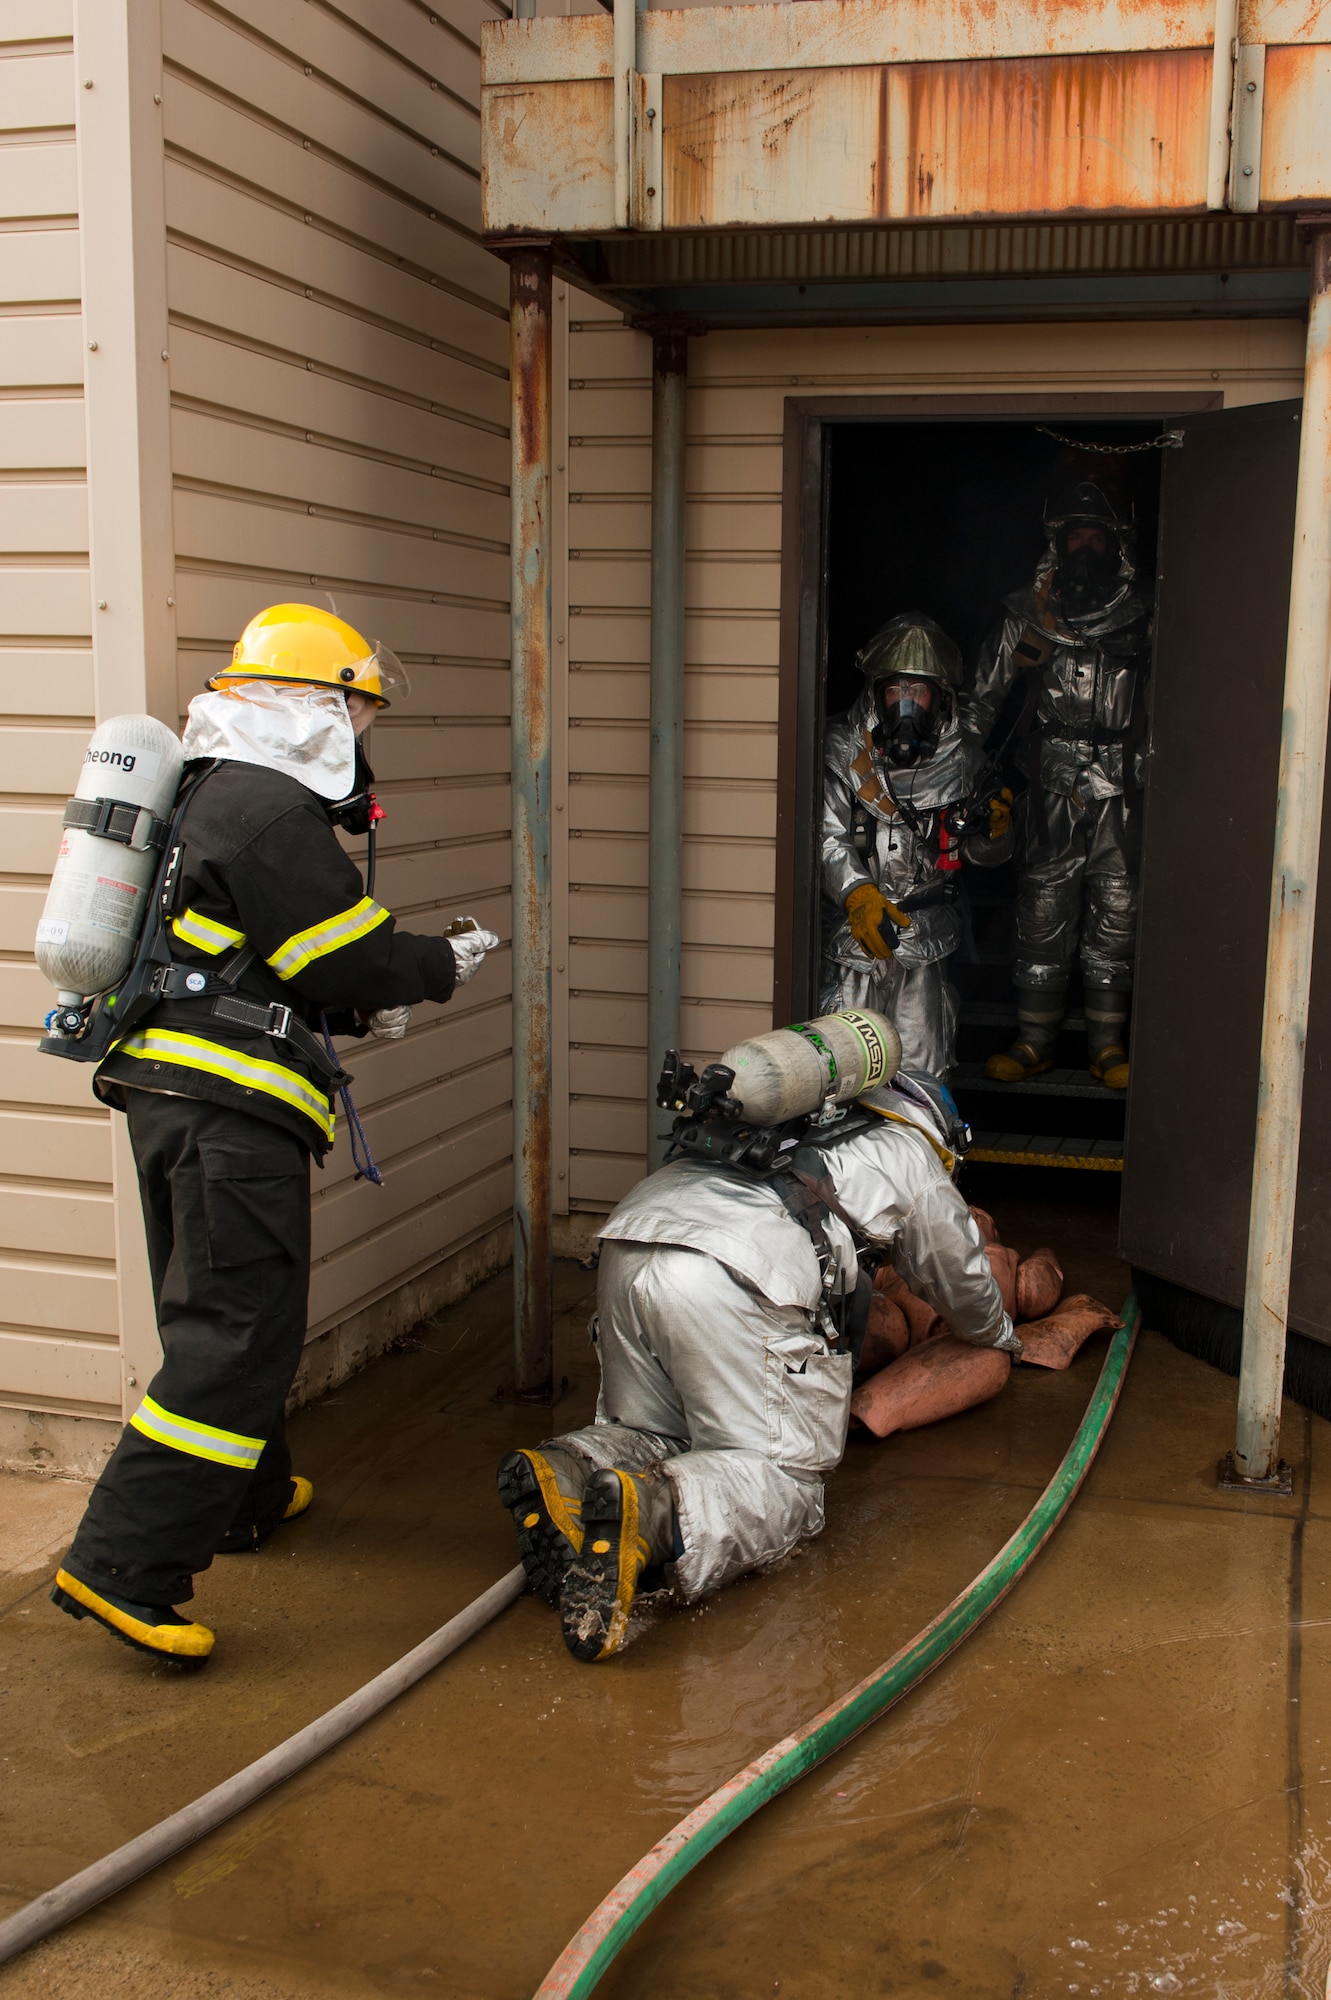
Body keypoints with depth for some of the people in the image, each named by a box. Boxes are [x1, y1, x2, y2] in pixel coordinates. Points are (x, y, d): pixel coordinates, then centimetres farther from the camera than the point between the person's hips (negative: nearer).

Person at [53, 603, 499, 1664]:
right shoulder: (274, 810, -14)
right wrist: (444, 963, 4)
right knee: (240, 1330, -10)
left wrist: (359, 1005, 17)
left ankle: (249, 1496, 39)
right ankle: (125, 1567, -11)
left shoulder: (213, 795, 19)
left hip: (170, 1092, 11)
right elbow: (356, 957, -13)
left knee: (215, 1309, 22)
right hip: (230, 1107, -11)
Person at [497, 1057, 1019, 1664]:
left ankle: (566, 1472, -12)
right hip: (729, 1278, -6)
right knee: (783, 1474, 1)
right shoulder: (913, 1162, 25)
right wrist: (1000, 1338, 61)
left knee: (653, 1438, 21)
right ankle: (648, 1511, -29)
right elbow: (961, 1281, 39)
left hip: (626, 1246, 7)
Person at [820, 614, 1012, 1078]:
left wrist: (994, 830, -10)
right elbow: (825, 835, -12)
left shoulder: (960, 758, 8)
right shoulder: (842, 750, -2)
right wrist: (856, 893, -28)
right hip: (852, 935, -2)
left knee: (923, 1073, 2)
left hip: (926, 938, 2)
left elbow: (985, 855, 14)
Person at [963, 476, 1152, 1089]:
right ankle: (1033, 1042, 11)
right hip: (1053, 789, 0)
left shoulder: (1143, 618, 7)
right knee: (1043, 912, 2)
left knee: (1116, 915, 3)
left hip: (1122, 791, 1)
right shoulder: (1029, 612, 6)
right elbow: (983, 694, 8)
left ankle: (1108, 1048, 11)